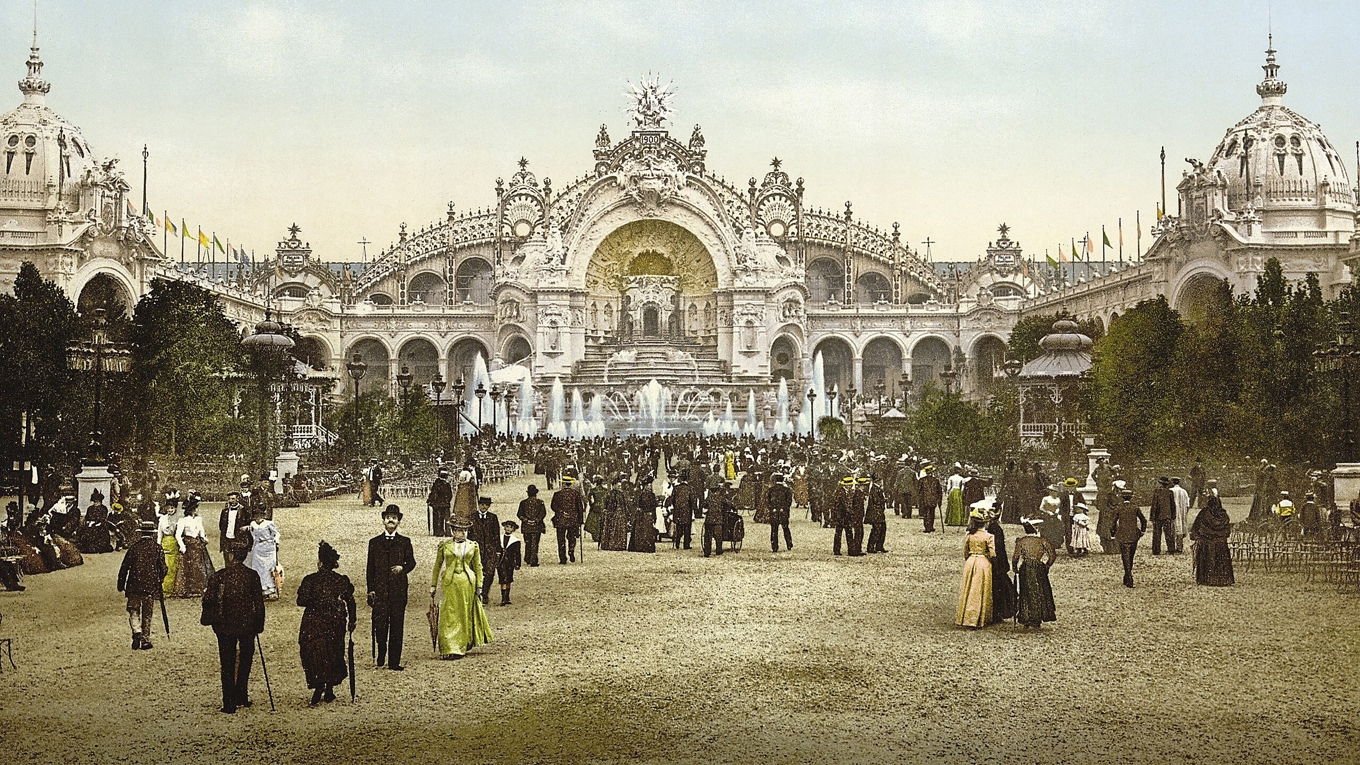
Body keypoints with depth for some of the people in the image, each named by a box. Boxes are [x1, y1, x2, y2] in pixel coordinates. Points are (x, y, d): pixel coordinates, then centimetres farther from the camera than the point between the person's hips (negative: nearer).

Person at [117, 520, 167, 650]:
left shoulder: (134, 548, -1)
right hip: (151, 587, 1)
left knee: (133, 611, 9)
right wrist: (160, 581, 19)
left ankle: (137, 632, -15)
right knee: (147, 614, 10)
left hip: (134, 586, 0)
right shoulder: (157, 548, -2)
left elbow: (124, 568, 0)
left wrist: (121, 585, 10)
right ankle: (145, 640, 12)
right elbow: (163, 568, -1)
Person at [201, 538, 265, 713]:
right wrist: (259, 625, 8)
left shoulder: (218, 577, -9)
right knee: (245, 662, 19)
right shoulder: (252, 576, -6)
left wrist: (206, 619, 13)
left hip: (225, 627, -1)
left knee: (227, 666, 7)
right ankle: (241, 697, 23)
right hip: (247, 626, 1)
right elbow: (259, 603, -2)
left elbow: (209, 601, -6)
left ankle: (230, 704, 7)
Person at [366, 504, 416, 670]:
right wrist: (370, 589, 0)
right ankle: (381, 655, 20)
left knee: (397, 626, 1)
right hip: (380, 589, 0)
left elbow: (411, 562, 8)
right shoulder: (374, 542, 9)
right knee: (380, 624, -3)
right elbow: (369, 568, 7)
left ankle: (394, 661, 5)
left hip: (399, 588, 0)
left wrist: (403, 568, -15)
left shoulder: (405, 542, 9)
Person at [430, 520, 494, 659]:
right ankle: (448, 649, -6)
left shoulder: (473, 546, 7)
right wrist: (433, 585, 9)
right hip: (449, 583, -1)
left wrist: (479, 586, 5)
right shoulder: (444, 545, 5)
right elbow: (437, 566, 10)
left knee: (465, 615, 6)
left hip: (468, 583, 1)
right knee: (448, 615, -7)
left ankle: (462, 646, 19)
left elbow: (478, 567, 10)